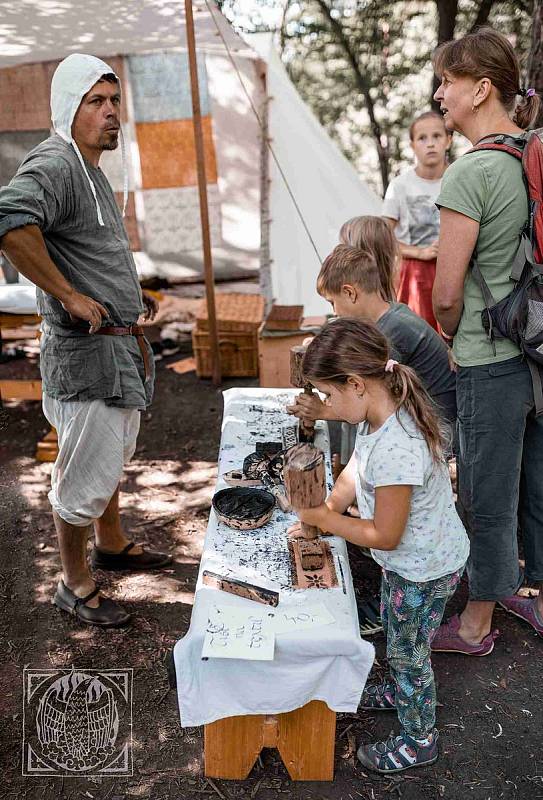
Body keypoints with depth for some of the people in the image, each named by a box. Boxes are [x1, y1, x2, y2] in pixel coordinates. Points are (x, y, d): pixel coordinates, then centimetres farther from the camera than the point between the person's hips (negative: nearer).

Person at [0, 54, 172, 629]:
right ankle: (74, 586, 21)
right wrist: (69, 297, -31)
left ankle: (111, 545, 44)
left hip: (120, 348, 10)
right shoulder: (53, 165, -17)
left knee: (113, 457, 24)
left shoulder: (90, 169, 16)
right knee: (86, 475, 2)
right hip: (85, 352, -10)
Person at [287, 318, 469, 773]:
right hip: (409, 559, 9)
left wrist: (321, 518, -18)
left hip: (424, 569, -9)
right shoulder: (382, 415, -9)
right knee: (396, 633, 30)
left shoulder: (395, 449, -39)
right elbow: (354, 475, 5)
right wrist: (322, 515, -6)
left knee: (408, 651, 14)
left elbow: (384, 535, -29)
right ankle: (400, 691, 58)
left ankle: (419, 740, 39)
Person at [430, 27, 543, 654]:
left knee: (488, 501, 8)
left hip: (491, 364, -8)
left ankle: (475, 624, 28)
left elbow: (446, 294, -18)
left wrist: (453, 337, 3)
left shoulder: (470, 173, -18)